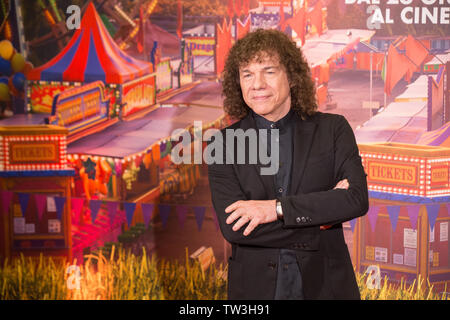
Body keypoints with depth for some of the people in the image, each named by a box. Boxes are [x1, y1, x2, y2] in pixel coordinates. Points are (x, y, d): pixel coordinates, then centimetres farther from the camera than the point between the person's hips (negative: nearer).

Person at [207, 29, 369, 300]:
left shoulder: (333, 129, -2)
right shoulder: (224, 143, -4)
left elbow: (358, 199, -14)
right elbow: (232, 228, -14)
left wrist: (276, 208, -20)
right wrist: (322, 208, -16)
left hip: (325, 285, 1)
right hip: (256, 286, 0)